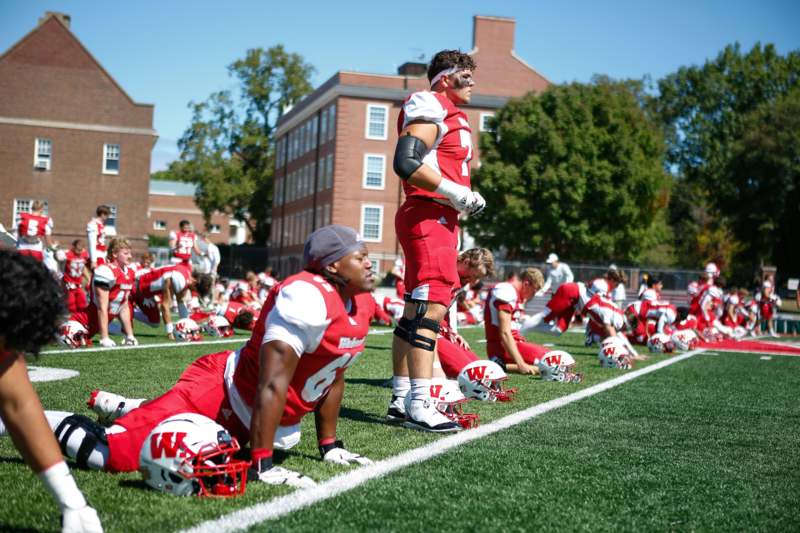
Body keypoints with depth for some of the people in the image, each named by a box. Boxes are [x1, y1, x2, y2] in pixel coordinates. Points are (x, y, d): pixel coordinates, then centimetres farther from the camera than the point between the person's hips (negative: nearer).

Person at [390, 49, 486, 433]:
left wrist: (465, 198, 12)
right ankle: (420, 407, -19)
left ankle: (402, 396, 18)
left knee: (416, 310, 12)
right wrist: (455, 192, -19)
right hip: (427, 217, -11)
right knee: (432, 305, -16)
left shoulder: (451, 115, 23)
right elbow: (406, 162, -22)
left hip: (440, 220, 11)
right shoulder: (431, 109, -9)